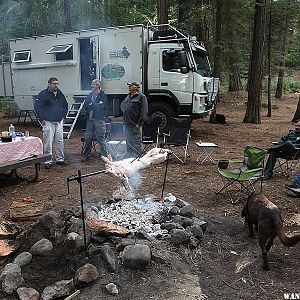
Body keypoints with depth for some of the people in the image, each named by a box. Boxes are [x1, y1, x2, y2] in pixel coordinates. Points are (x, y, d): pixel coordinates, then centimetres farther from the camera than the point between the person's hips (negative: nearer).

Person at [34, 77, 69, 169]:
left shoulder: (60, 94, 12)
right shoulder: (43, 94, -6)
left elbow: (65, 105, 24)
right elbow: (37, 106, -9)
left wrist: (63, 116, 14)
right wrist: (42, 119, -11)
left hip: (59, 122, 6)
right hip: (48, 122, -6)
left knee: (60, 141, 9)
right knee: (48, 142, -3)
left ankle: (60, 159, 21)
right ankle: (47, 161, 6)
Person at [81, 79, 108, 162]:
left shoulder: (103, 95, -3)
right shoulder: (90, 95, 16)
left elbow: (101, 107, -12)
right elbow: (86, 105, 9)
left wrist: (92, 104, -2)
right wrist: (96, 105, -7)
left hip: (99, 119, -6)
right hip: (90, 119, 6)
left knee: (101, 138, -4)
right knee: (87, 138, 9)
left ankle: (105, 155, 5)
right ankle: (86, 155, 21)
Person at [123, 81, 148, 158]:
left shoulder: (141, 97, -7)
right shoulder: (128, 97, 18)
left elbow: (144, 112, -14)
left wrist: (139, 123, -19)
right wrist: (124, 122, 19)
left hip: (135, 125, -8)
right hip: (127, 125, 8)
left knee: (137, 142, -1)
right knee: (128, 142, 14)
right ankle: (129, 156, 25)